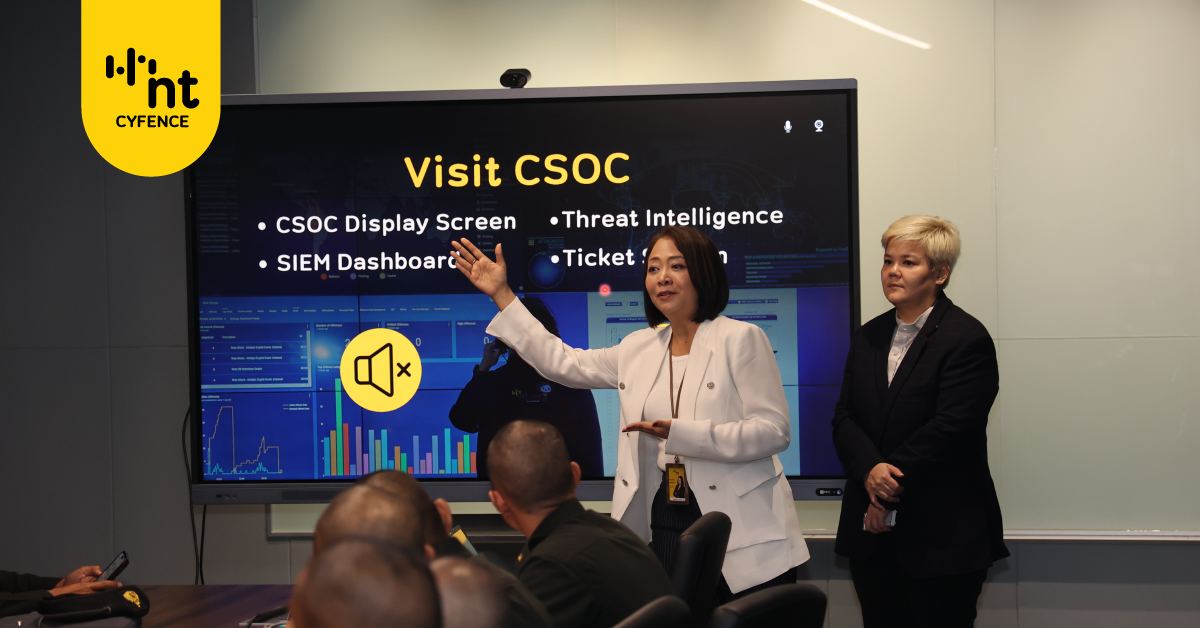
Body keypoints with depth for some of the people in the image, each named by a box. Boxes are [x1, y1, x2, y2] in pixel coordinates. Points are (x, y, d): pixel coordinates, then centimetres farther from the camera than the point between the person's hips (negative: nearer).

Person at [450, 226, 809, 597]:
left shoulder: (741, 339, -4)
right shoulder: (639, 349, 13)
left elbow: (774, 431, -11)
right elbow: (561, 362, 20)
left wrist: (680, 435, -20)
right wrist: (501, 294, 19)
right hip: (664, 529, 5)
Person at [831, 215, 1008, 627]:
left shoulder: (967, 338, -8)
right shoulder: (869, 337, 14)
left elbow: (949, 428, -16)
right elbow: (844, 417, 6)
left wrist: (889, 489, -14)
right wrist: (871, 471, -14)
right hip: (873, 532, 6)